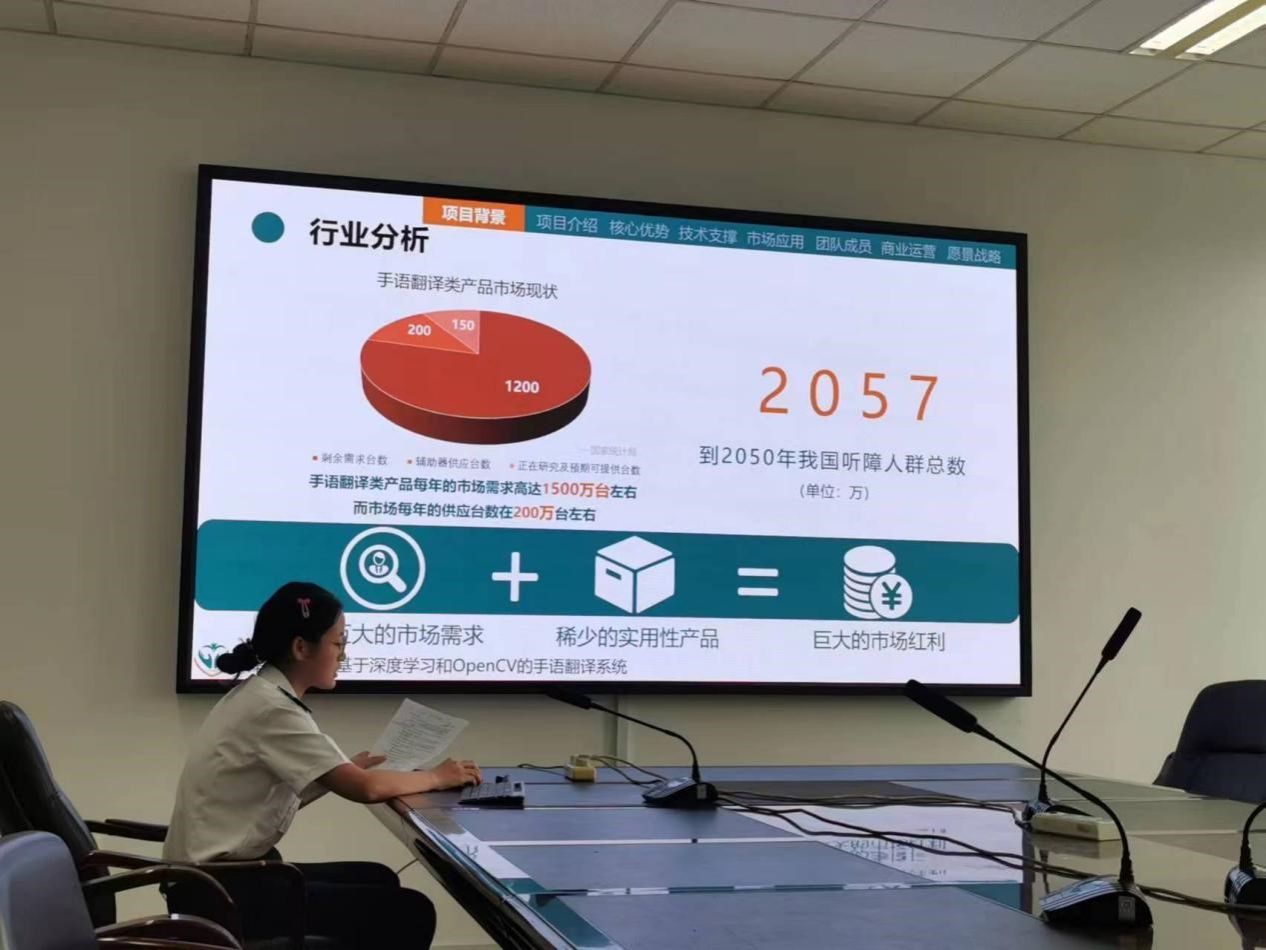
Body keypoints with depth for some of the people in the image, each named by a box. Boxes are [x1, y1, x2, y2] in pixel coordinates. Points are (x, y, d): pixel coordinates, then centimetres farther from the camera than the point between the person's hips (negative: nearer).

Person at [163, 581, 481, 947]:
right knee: (409, 912, -8)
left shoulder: (257, 694, 10)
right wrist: (436, 777, -6)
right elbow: (364, 789, -21)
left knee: (378, 880, 16)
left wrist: (346, 769, 5)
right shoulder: (272, 707, -18)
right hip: (222, 890, -10)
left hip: (221, 876, 10)